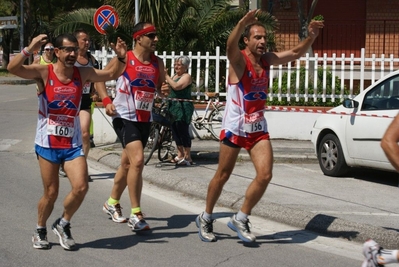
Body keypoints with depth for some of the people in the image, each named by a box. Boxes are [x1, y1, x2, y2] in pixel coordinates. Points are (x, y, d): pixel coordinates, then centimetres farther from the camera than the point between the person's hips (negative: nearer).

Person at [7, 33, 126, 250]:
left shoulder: (82, 74, 1)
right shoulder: (44, 72, -10)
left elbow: (112, 74, 11)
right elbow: (12, 68, -24)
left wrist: (120, 57, -9)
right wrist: (29, 50, -41)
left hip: (72, 144, 3)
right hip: (48, 143, -3)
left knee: (81, 187, -11)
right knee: (51, 193, 3)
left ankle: (63, 224, 15)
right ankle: (40, 231, 29)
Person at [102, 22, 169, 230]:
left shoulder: (157, 63, 5)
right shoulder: (124, 59, -9)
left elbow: (161, 90, 10)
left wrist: (165, 90, -14)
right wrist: (106, 102, -17)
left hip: (145, 119, 6)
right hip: (124, 117, -6)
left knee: (127, 164, 17)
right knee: (138, 160, -21)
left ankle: (112, 203, 38)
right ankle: (135, 215, -15)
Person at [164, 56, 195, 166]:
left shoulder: (186, 76, -7)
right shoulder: (174, 76, 18)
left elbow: (176, 86, -23)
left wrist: (166, 76, -17)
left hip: (183, 107, -9)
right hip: (173, 106, 9)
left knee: (183, 131, -7)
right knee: (175, 131, 11)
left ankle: (187, 157, -2)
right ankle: (180, 155, 20)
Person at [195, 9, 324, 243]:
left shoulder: (267, 60, 5)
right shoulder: (239, 59, -14)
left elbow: (296, 53, 11)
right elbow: (231, 45, -36)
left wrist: (311, 36, -8)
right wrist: (243, 22, -55)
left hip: (258, 128, 5)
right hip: (235, 127, -5)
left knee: (265, 175, -8)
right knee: (222, 176, 6)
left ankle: (240, 219, 8)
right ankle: (206, 218, 26)